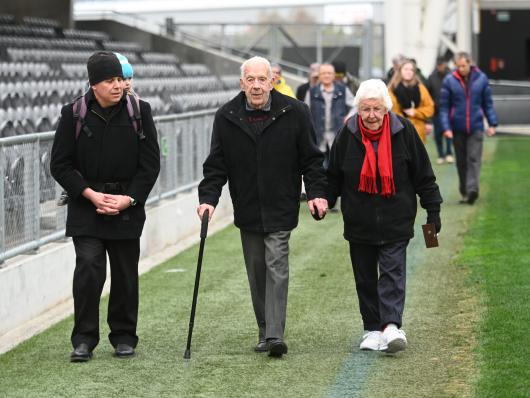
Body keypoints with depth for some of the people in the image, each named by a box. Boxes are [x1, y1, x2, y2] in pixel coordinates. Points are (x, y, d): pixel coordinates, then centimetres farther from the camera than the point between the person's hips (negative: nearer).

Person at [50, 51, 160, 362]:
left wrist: (129, 199, -8)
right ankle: (84, 339, -4)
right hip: (86, 207, -1)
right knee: (88, 268, -13)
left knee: (125, 274, 6)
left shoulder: (139, 111, 1)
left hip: (128, 207, 1)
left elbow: (150, 163, 3)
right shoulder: (74, 114, -2)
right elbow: (60, 164, 0)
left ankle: (124, 338, 20)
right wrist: (90, 194, -10)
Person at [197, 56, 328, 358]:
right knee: (256, 274, 9)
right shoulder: (227, 117, 1)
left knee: (276, 268, -11)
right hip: (247, 211, 3)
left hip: (281, 209, -3)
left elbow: (310, 159, 2)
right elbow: (216, 164, 4)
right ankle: (265, 332, 19)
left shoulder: (295, 113, -4)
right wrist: (208, 198, -8)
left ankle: (275, 335, -14)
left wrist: (317, 193, -9)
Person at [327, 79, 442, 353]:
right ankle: (372, 330, 15)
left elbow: (423, 174, 2)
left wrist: (433, 210, 3)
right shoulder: (348, 134, -2)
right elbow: (333, 176, 10)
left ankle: (392, 326, -18)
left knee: (393, 272, -11)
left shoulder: (403, 131, -5)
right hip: (359, 222, 2)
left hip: (396, 220, -2)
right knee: (365, 278, 7)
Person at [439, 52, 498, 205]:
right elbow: (444, 106, -1)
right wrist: (446, 127, -10)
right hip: (457, 128, 1)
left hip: (476, 127, 0)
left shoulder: (481, 78, 1)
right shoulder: (449, 80, -3)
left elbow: (488, 103, 8)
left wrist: (492, 123, 1)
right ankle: (464, 191, 17)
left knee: (474, 158, -12)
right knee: (461, 161, 7)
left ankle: (472, 189, -20)